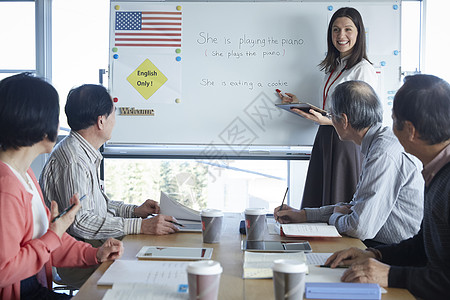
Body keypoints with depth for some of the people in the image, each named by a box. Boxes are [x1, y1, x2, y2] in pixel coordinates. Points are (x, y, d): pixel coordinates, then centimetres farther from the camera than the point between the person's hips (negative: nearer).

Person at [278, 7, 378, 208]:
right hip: (324, 139, 8)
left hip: (347, 142, -8)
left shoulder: (363, 69, -8)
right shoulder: (332, 68, 17)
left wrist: (327, 120, -25)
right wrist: (300, 106, 12)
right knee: (316, 205, 9)